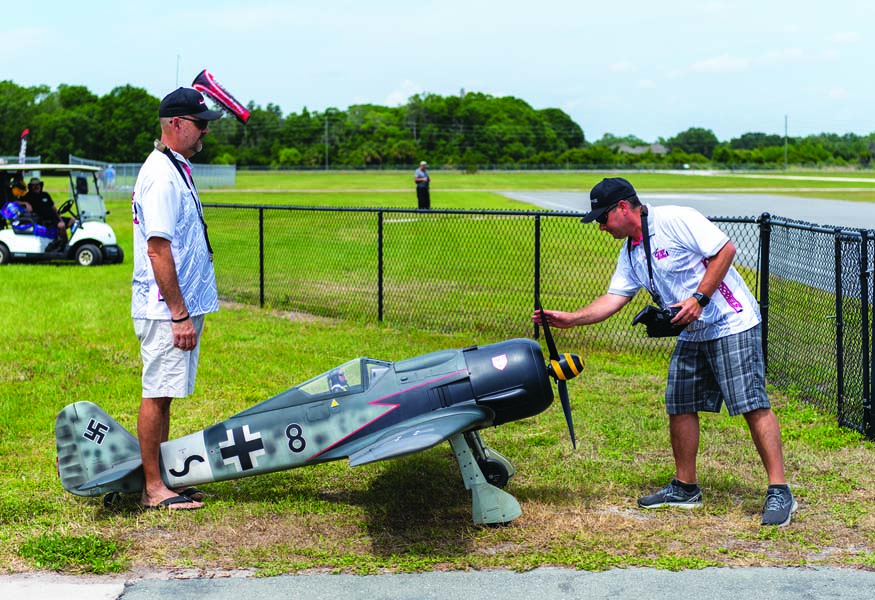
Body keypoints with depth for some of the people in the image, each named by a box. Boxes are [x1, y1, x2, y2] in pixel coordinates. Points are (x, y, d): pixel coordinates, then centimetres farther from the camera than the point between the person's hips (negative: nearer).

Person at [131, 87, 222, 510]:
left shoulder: (176, 168, 15)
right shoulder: (161, 175, -17)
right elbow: (158, 249, -22)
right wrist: (180, 315, -22)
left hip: (182, 304, 10)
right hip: (166, 308, -10)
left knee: (164, 393, 14)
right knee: (157, 394, -3)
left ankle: (162, 478, 22)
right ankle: (153, 488, 3)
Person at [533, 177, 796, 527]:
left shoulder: (676, 220, -14)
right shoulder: (630, 253, 12)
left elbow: (725, 249, -17)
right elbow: (613, 299, 12)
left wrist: (699, 298, -20)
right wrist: (570, 319, 2)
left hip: (732, 324, -9)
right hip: (692, 335, 9)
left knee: (753, 405, -12)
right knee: (679, 406, 9)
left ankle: (779, 492, -8)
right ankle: (685, 488, 22)